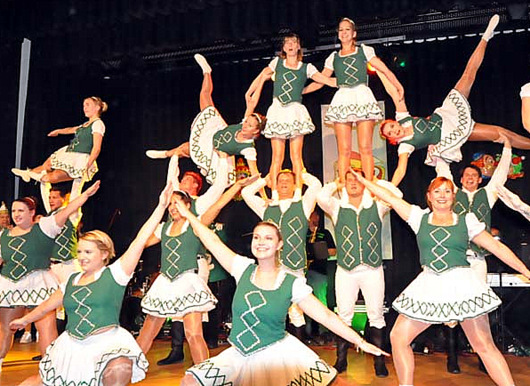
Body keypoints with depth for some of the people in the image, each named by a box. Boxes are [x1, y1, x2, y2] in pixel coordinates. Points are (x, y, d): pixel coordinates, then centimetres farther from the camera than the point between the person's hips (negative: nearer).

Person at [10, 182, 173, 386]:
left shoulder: (115, 273, -7)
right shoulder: (72, 280, 10)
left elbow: (140, 241, -16)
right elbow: (48, 304, 26)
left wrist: (161, 207, -23)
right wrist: (25, 320, 39)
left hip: (108, 342, -6)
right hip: (73, 346, 6)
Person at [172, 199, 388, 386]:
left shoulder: (292, 284, -6)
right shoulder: (243, 269, 0)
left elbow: (325, 316, -5)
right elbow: (213, 242, 4)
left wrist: (360, 342, -8)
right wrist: (188, 215, 9)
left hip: (278, 354, -2)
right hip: (240, 357, 3)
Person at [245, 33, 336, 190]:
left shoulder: (306, 68, 10)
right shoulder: (277, 62, 14)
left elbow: (330, 81, 7)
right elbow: (262, 77, 25)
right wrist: (249, 94, 27)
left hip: (296, 111, 0)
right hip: (277, 111, 1)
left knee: (296, 156, -7)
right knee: (277, 157, -3)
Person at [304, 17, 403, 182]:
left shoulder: (364, 50, 15)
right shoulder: (333, 57, 20)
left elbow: (385, 70, 12)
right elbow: (319, 81, 23)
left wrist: (399, 87, 4)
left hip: (362, 97, -1)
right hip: (342, 99, 1)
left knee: (365, 148, -9)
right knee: (344, 150, -6)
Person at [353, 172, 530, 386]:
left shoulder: (466, 221, 8)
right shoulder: (420, 217, 10)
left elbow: (498, 247, 10)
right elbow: (390, 196, 11)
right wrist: (362, 180, 13)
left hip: (462, 284, -1)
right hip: (429, 286, 2)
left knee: (485, 346, -1)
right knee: (398, 337, -1)